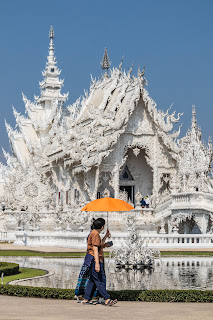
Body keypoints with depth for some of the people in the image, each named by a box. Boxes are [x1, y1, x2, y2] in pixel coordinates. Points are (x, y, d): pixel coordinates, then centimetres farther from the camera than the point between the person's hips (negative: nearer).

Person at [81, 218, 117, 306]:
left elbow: (100, 246, 27)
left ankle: (86, 299, 13)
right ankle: (107, 299, -11)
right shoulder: (95, 234, -14)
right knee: (100, 280, -10)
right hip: (94, 259, -11)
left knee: (92, 280, 12)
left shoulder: (94, 233, 18)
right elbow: (95, 249, -21)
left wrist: (106, 236, 24)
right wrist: (97, 263, -26)